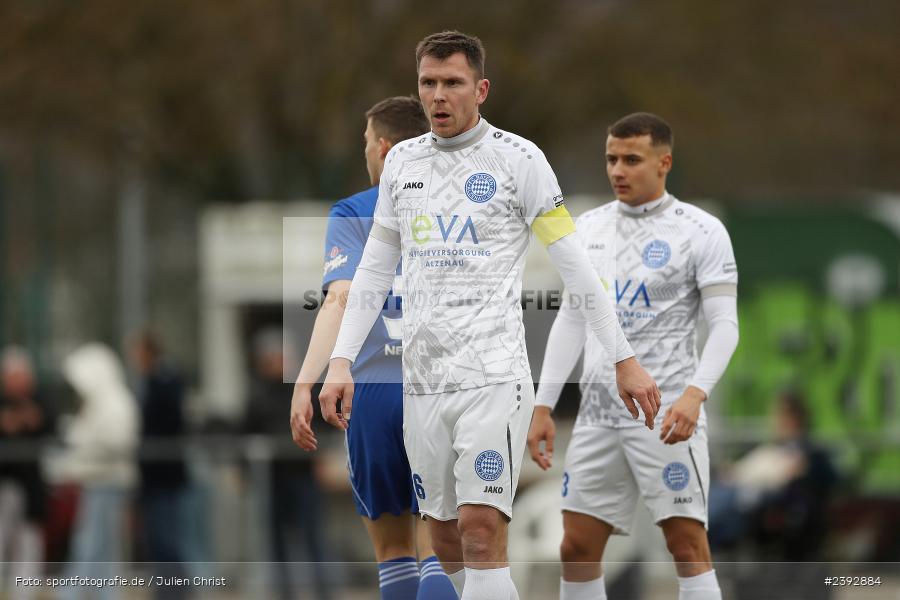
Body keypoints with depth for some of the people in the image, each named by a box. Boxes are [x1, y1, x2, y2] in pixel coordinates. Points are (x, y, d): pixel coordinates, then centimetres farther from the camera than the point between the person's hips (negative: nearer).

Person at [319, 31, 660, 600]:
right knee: (447, 542, 6)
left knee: (482, 533, -16)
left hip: (493, 376, -5)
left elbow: (576, 266, -2)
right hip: (422, 378, 6)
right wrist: (341, 362, 11)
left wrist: (624, 360, -4)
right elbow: (374, 271, 19)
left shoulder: (518, 158, -3)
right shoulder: (402, 161, 12)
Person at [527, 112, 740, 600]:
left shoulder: (701, 231, -3)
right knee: (577, 549, 3)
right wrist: (544, 406, 12)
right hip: (599, 409, 5)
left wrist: (694, 394, -23)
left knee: (687, 544, -9)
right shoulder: (588, 227, 13)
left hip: (666, 412, -5)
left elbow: (724, 326, -7)